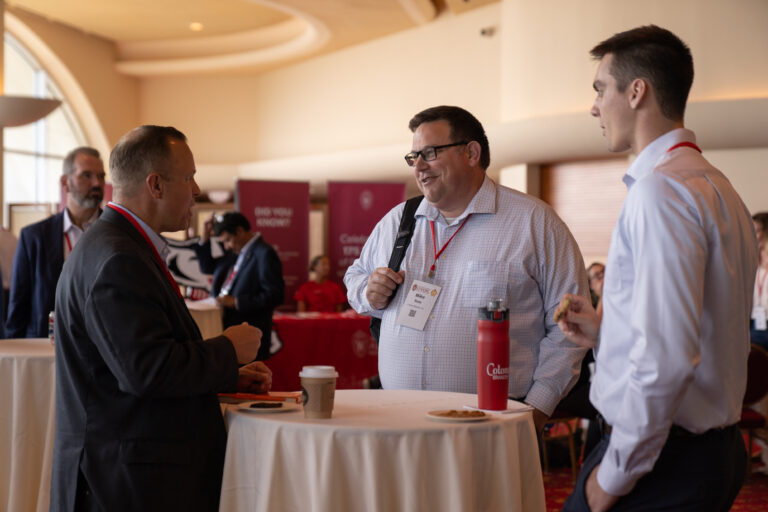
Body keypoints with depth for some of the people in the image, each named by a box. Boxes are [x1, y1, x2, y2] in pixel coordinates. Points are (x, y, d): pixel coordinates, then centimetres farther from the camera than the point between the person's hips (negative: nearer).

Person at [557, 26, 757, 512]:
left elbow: (667, 358, -27)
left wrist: (615, 473, -17)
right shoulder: (718, 187, 13)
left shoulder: (660, 189, -19)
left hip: (665, 458, -9)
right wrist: (604, 334, 15)